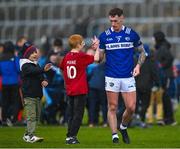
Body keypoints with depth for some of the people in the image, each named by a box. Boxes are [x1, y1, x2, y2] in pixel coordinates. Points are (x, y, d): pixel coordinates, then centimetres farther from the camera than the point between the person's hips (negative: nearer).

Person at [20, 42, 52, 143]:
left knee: (36, 116, 11)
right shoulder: (25, 66, -8)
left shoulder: (36, 65, 18)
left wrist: (44, 81, -5)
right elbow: (33, 71, -28)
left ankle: (27, 135, 19)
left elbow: (41, 76, 19)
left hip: (37, 94, 8)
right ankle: (31, 136, -17)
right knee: (31, 116, -14)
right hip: (29, 94, -8)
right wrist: (43, 70, -44)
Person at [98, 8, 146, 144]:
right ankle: (115, 135, 5)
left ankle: (123, 127, 22)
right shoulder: (104, 36, 2)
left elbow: (142, 52, 12)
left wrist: (138, 65, -4)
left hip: (128, 77, 0)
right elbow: (99, 57, 6)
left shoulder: (132, 34, 1)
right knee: (112, 107, -2)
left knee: (131, 107, -4)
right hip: (111, 77, 0)